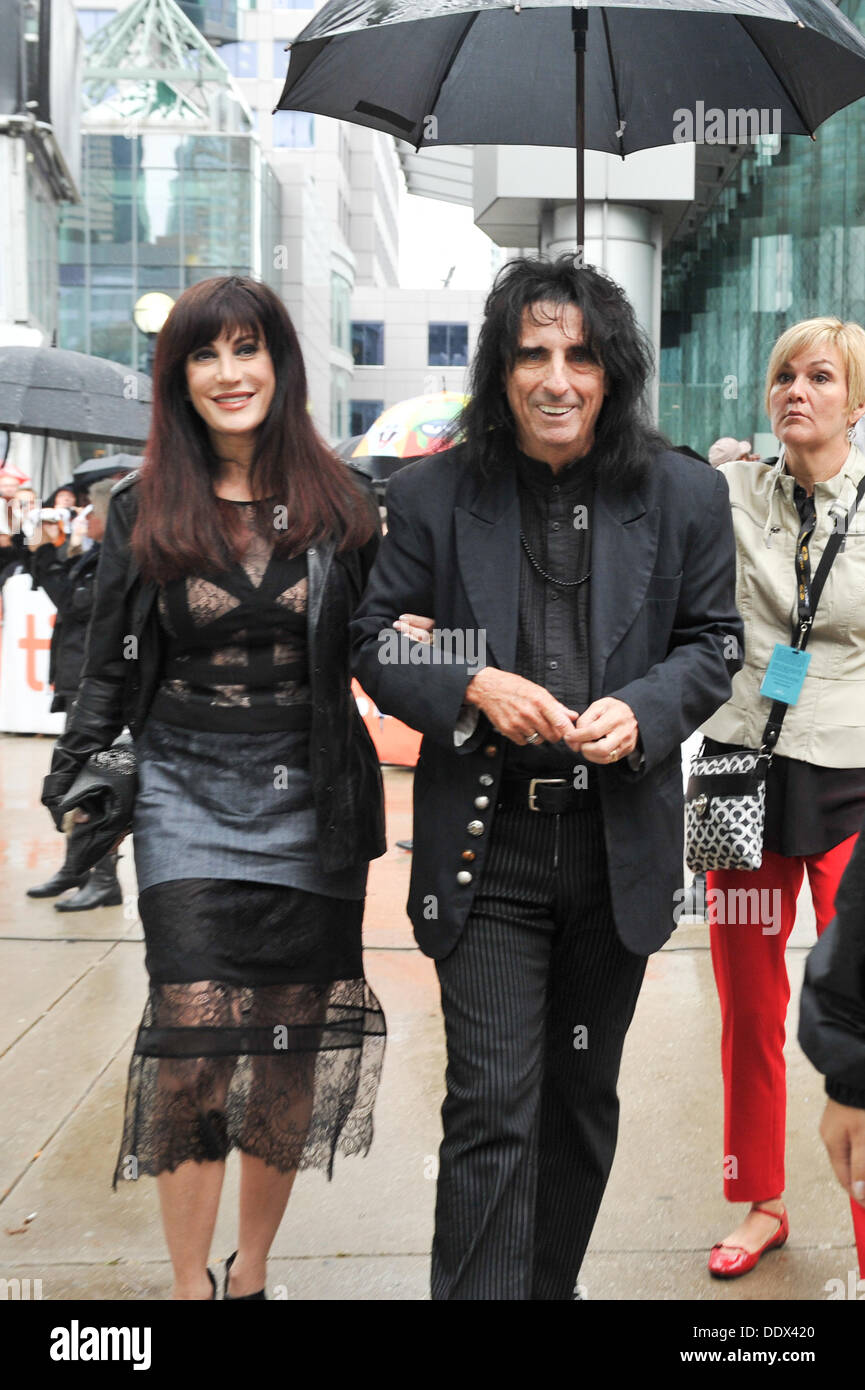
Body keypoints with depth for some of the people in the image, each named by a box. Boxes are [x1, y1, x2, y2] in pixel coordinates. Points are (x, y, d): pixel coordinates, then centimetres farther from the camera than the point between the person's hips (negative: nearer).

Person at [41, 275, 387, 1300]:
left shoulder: (335, 504, 4)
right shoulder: (143, 511, 3)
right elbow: (110, 674, 6)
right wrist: (73, 788, 0)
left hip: (310, 804, 1)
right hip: (187, 800, -1)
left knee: (293, 1047, 7)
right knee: (193, 1037, -9)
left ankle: (251, 1274, 27)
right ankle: (190, 1284, 10)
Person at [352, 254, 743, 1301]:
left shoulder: (685, 495, 2)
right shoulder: (433, 495, -1)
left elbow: (713, 642, 7)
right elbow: (373, 640, 3)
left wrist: (641, 711, -13)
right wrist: (473, 686, -16)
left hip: (621, 844, 3)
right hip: (486, 844, -2)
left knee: (583, 1094, 18)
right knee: (491, 1106, -4)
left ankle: (552, 1281, 38)